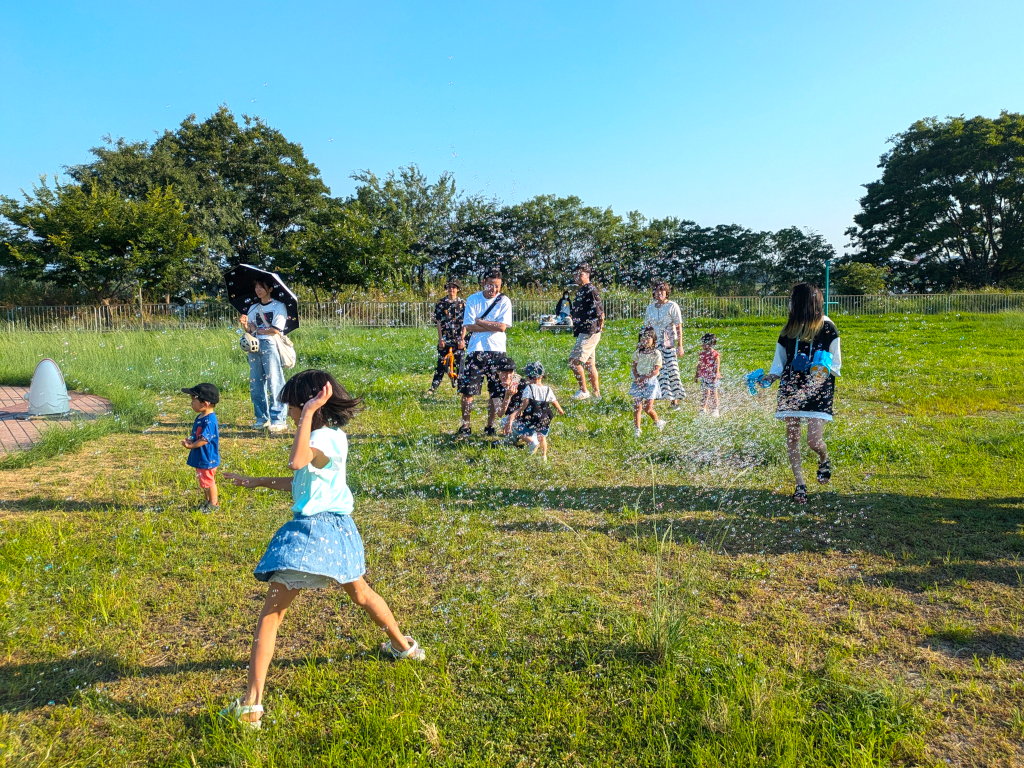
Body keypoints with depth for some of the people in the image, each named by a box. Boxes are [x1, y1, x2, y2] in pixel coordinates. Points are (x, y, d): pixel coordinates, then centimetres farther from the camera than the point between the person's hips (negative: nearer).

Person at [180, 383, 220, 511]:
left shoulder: (209, 420, -25)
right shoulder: (200, 417, 7)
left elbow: (204, 439, -26)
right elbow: (194, 434, 16)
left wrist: (191, 445, -18)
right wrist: (189, 439, -4)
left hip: (207, 458, -10)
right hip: (200, 458, 10)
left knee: (208, 481, 4)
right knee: (203, 481, 21)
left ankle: (213, 504, 18)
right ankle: (208, 501, 35)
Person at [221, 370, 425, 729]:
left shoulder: (327, 437, -19)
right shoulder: (324, 436, 10)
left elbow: (295, 461, -40)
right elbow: (298, 481, 17)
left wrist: (309, 413, -32)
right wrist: (255, 482, 21)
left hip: (313, 532, -10)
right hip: (335, 528, 10)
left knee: (271, 612, -3)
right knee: (361, 593, 29)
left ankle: (252, 703, -4)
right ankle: (404, 646, 47)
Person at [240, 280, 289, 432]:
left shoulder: (279, 307, 1)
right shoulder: (253, 308, 20)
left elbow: (276, 330, -8)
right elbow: (250, 330, 12)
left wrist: (258, 330, 3)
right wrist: (245, 325, -9)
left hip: (271, 346, -6)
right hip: (254, 346, 6)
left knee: (274, 382, -11)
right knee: (255, 383, 5)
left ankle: (279, 420, -9)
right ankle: (262, 418, 13)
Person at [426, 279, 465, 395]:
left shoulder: (462, 304, 4)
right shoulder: (440, 304, 4)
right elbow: (438, 323, 2)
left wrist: (462, 339, -7)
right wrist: (440, 339, -5)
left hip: (458, 340, 0)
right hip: (445, 339, 0)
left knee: (459, 363, -1)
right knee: (442, 363, -1)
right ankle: (433, 387, 4)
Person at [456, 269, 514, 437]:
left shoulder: (504, 301, 0)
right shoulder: (472, 300, 1)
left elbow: (502, 327, -11)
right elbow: (469, 326, -8)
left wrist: (480, 322, -9)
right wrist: (493, 326, -11)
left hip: (497, 351, 0)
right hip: (476, 350, 0)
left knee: (496, 391, 5)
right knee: (467, 390, -2)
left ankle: (490, 426, 18)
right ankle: (465, 426, 9)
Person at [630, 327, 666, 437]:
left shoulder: (656, 353, -6)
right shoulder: (638, 353, 6)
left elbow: (656, 370, -11)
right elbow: (634, 366, 10)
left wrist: (644, 378, -17)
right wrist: (636, 377, -8)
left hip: (651, 381, -4)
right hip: (639, 381, 4)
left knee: (648, 408, -5)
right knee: (637, 406, -2)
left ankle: (658, 422, 23)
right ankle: (637, 429, 6)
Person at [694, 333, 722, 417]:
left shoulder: (715, 354, -12)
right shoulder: (702, 354, 4)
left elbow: (717, 367, -12)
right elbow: (699, 365, 11)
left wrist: (716, 377, -17)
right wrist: (696, 375, 12)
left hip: (712, 378, -5)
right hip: (704, 378, 5)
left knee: (713, 393, 3)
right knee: (704, 393, 9)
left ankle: (715, 410, 14)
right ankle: (703, 409, 19)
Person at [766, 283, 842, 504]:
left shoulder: (827, 328, -2)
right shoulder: (788, 330, 10)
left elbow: (835, 363, 1)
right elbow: (779, 363, 15)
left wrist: (823, 371, -19)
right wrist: (771, 376, -4)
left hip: (818, 390, -4)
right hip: (791, 388, 4)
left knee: (814, 440, -10)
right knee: (791, 438, 1)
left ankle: (824, 460, 26)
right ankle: (800, 485, 14)